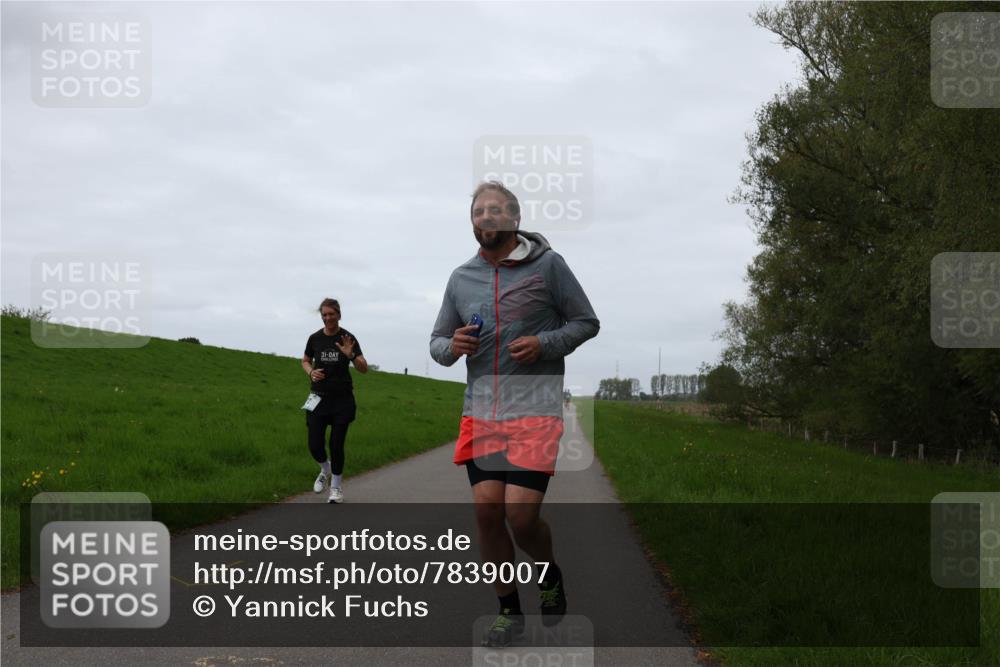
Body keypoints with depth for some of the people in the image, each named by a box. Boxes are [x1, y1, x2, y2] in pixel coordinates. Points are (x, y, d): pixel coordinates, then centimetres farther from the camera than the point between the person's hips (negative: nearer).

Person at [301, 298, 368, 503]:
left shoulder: (348, 338, -8)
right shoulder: (315, 338, 0)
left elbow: (364, 369, -10)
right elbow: (305, 361, 17)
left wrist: (351, 355, -28)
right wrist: (311, 372, -5)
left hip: (342, 399, -2)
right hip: (319, 397, 2)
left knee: (336, 444, -3)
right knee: (315, 445, -2)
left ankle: (336, 487, 16)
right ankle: (325, 470, 32)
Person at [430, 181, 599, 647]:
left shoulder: (548, 264, -1)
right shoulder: (461, 277, 10)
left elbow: (586, 322, 4)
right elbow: (437, 342, 18)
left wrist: (544, 344, -13)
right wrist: (452, 347, -6)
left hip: (535, 408, -4)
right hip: (480, 409, 4)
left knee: (522, 515, -10)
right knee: (487, 510, -3)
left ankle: (550, 577, 23)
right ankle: (509, 611, 16)